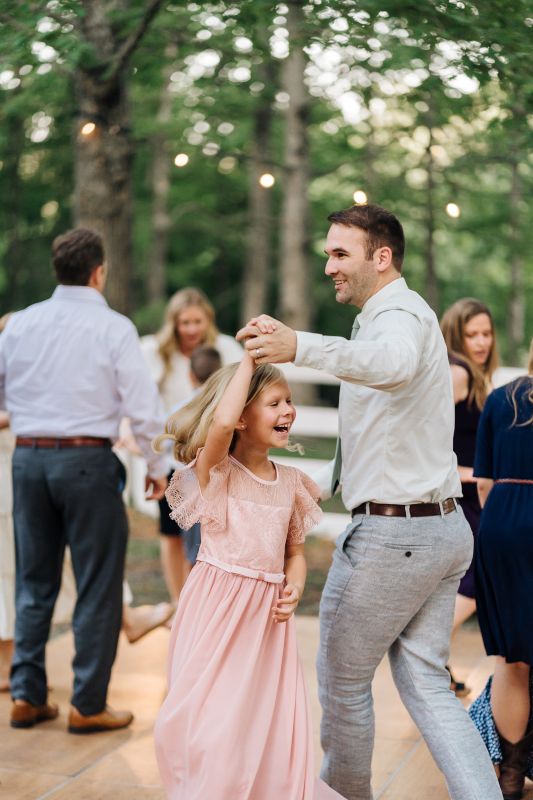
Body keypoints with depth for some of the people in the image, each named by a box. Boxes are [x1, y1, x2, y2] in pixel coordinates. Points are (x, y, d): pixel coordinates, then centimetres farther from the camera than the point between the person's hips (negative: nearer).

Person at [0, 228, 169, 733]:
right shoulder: (113, 328, -7)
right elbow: (143, 406, -9)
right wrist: (157, 467, 3)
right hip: (87, 459, -5)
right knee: (97, 587, 5)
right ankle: (87, 705, 9)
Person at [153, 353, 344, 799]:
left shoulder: (291, 482, 9)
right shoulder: (216, 470, -8)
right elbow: (221, 421, -30)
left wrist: (294, 588, -4)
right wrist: (249, 358, -19)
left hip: (268, 614, 5)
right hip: (218, 610, -4)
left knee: (273, 724, 3)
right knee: (213, 721, -4)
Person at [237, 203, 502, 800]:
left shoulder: (399, 314, -16)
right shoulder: (404, 314, 19)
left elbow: (393, 363, -40)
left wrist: (300, 346, -53)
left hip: (392, 533, -10)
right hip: (443, 527, 10)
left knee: (342, 679, 9)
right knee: (425, 682, 11)